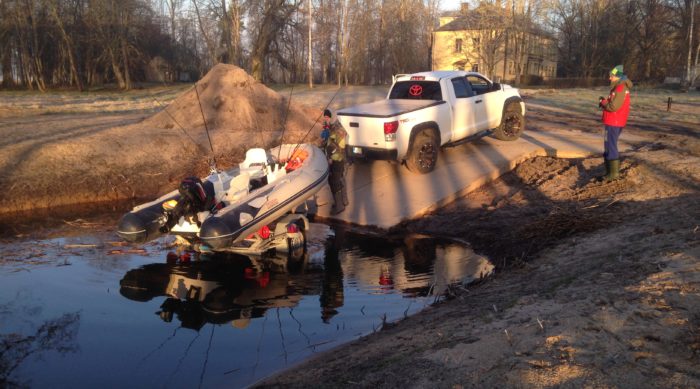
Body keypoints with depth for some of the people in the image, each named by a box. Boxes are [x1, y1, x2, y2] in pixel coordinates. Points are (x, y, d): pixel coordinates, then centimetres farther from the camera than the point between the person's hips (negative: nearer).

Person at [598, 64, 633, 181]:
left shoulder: (620, 89, -17)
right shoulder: (621, 87, 16)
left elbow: (613, 107, -22)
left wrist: (602, 102, -7)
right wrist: (605, 102, 3)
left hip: (613, 123, -10)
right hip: (615, 122, 10)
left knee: (610, 146, -8)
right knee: (611, 146, 16)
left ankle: (613, 173, -6)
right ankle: (614, 170, 22)